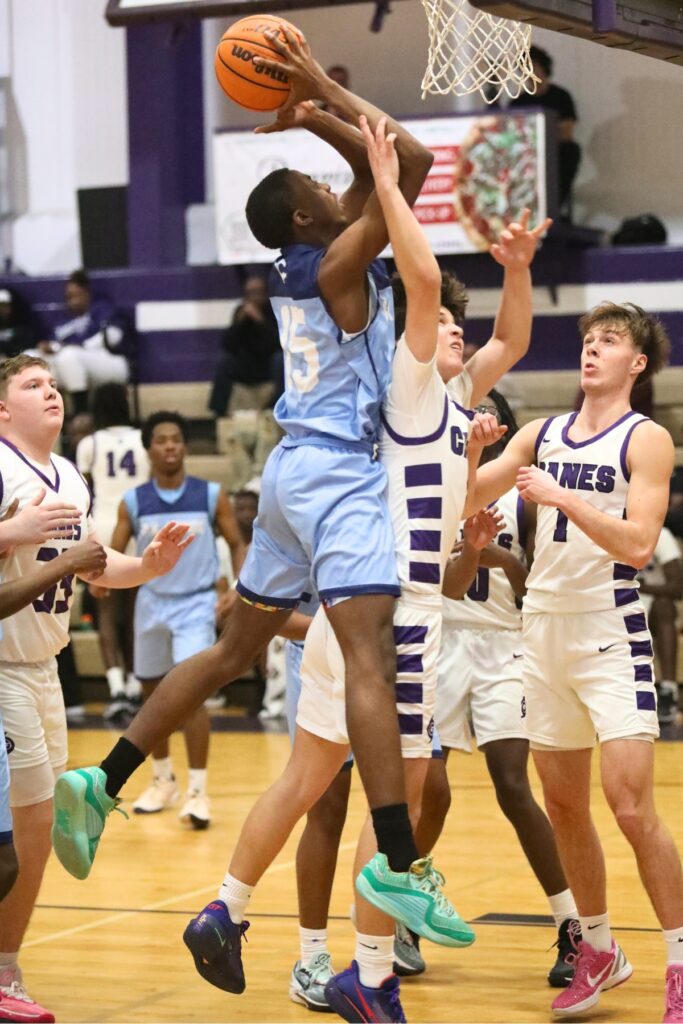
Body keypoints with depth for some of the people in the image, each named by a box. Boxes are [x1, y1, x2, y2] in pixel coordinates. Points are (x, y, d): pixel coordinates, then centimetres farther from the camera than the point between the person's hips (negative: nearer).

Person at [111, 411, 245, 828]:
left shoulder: (212, 496, -6)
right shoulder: (133, 502, -4)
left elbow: (237, 545, 1)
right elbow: (114, 554, -3)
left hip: (196, 603, -3)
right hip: (152, 602, 3)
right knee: (155, 694, 14)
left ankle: (198, 791, -14)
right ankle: (163, 780, 32)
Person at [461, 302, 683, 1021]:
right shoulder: (541, 435, 11)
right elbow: (467, 501, 7)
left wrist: (559, 496, -24)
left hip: (610, 636, -6)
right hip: (543, 631, 6)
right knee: (564, 810, 10)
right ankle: (598, 952, 24)